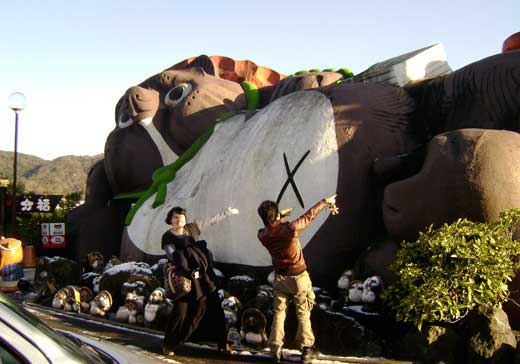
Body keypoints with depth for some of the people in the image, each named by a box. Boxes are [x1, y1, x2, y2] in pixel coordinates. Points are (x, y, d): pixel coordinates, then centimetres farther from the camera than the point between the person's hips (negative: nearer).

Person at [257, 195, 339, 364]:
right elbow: (309, 216, -14)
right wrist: (326, 201, -1)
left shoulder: (262, 235, -15)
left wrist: (280, 216, 19)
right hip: (298, 277, -3)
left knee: (278, 313, 14)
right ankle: (306, 350, 19)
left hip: (279, 278, 3)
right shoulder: (289, 229, -28)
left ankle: (275, 350, 18)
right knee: (303, 314, 11)